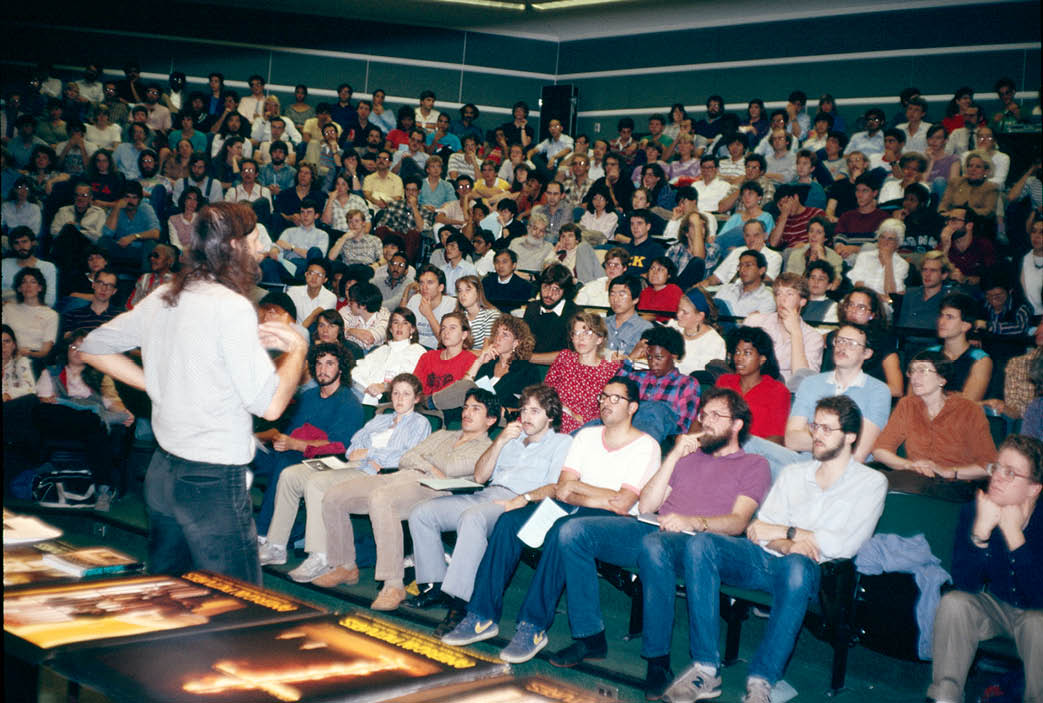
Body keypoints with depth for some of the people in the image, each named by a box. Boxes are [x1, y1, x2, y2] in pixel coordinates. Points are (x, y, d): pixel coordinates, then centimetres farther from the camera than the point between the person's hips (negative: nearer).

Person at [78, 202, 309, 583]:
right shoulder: (232, 307, -16)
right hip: (213, 479, -8)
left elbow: (92, 348, 19)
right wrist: (297, 347, -4)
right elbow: (270, 404, -20)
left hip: (162, 470, 9)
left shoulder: (161, 298, 7)